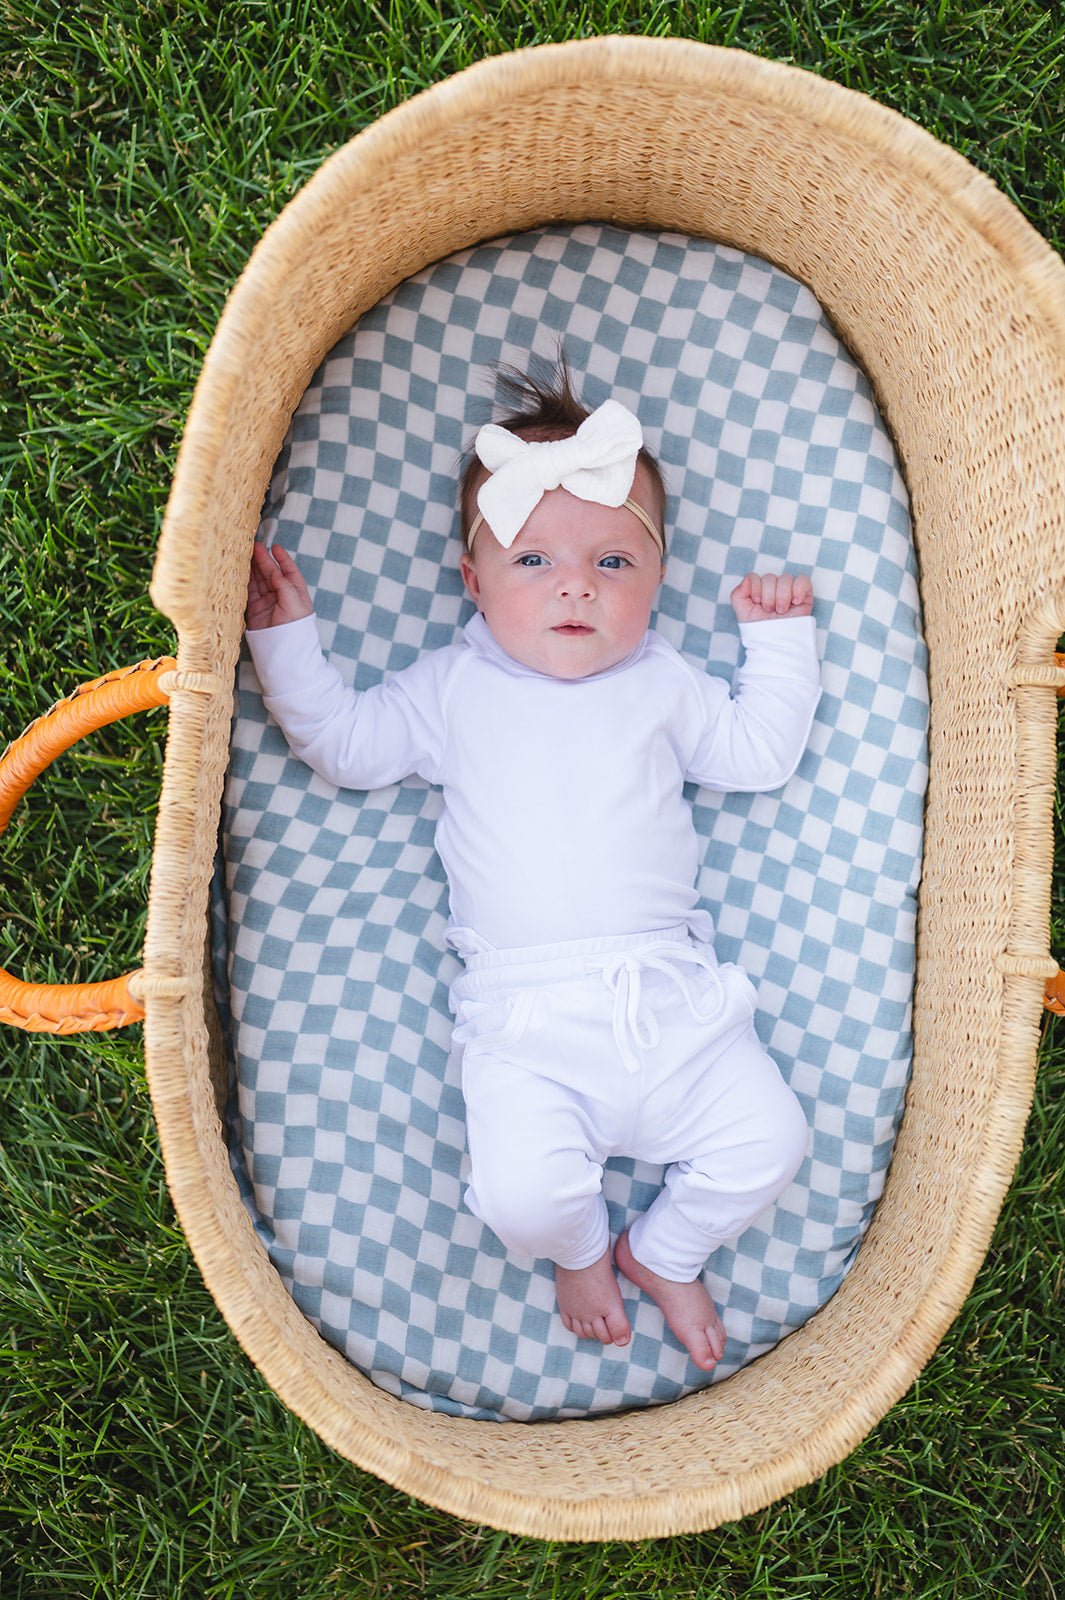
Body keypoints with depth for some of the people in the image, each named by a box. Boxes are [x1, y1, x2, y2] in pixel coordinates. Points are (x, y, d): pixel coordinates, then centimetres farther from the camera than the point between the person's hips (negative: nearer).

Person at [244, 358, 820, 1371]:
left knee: (767, 1141, -6)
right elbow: (345, 744, 11)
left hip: (674, 997, 3)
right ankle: (579, 1249, 20)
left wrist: (779, 639, 17)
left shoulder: (664, 686, 14)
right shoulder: (452, 690, 10)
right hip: (526, 1019, -2)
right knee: (523, 1192, -19)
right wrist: (285, 635, 9)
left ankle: (665, 1253, 24)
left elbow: (761, 753, 20)